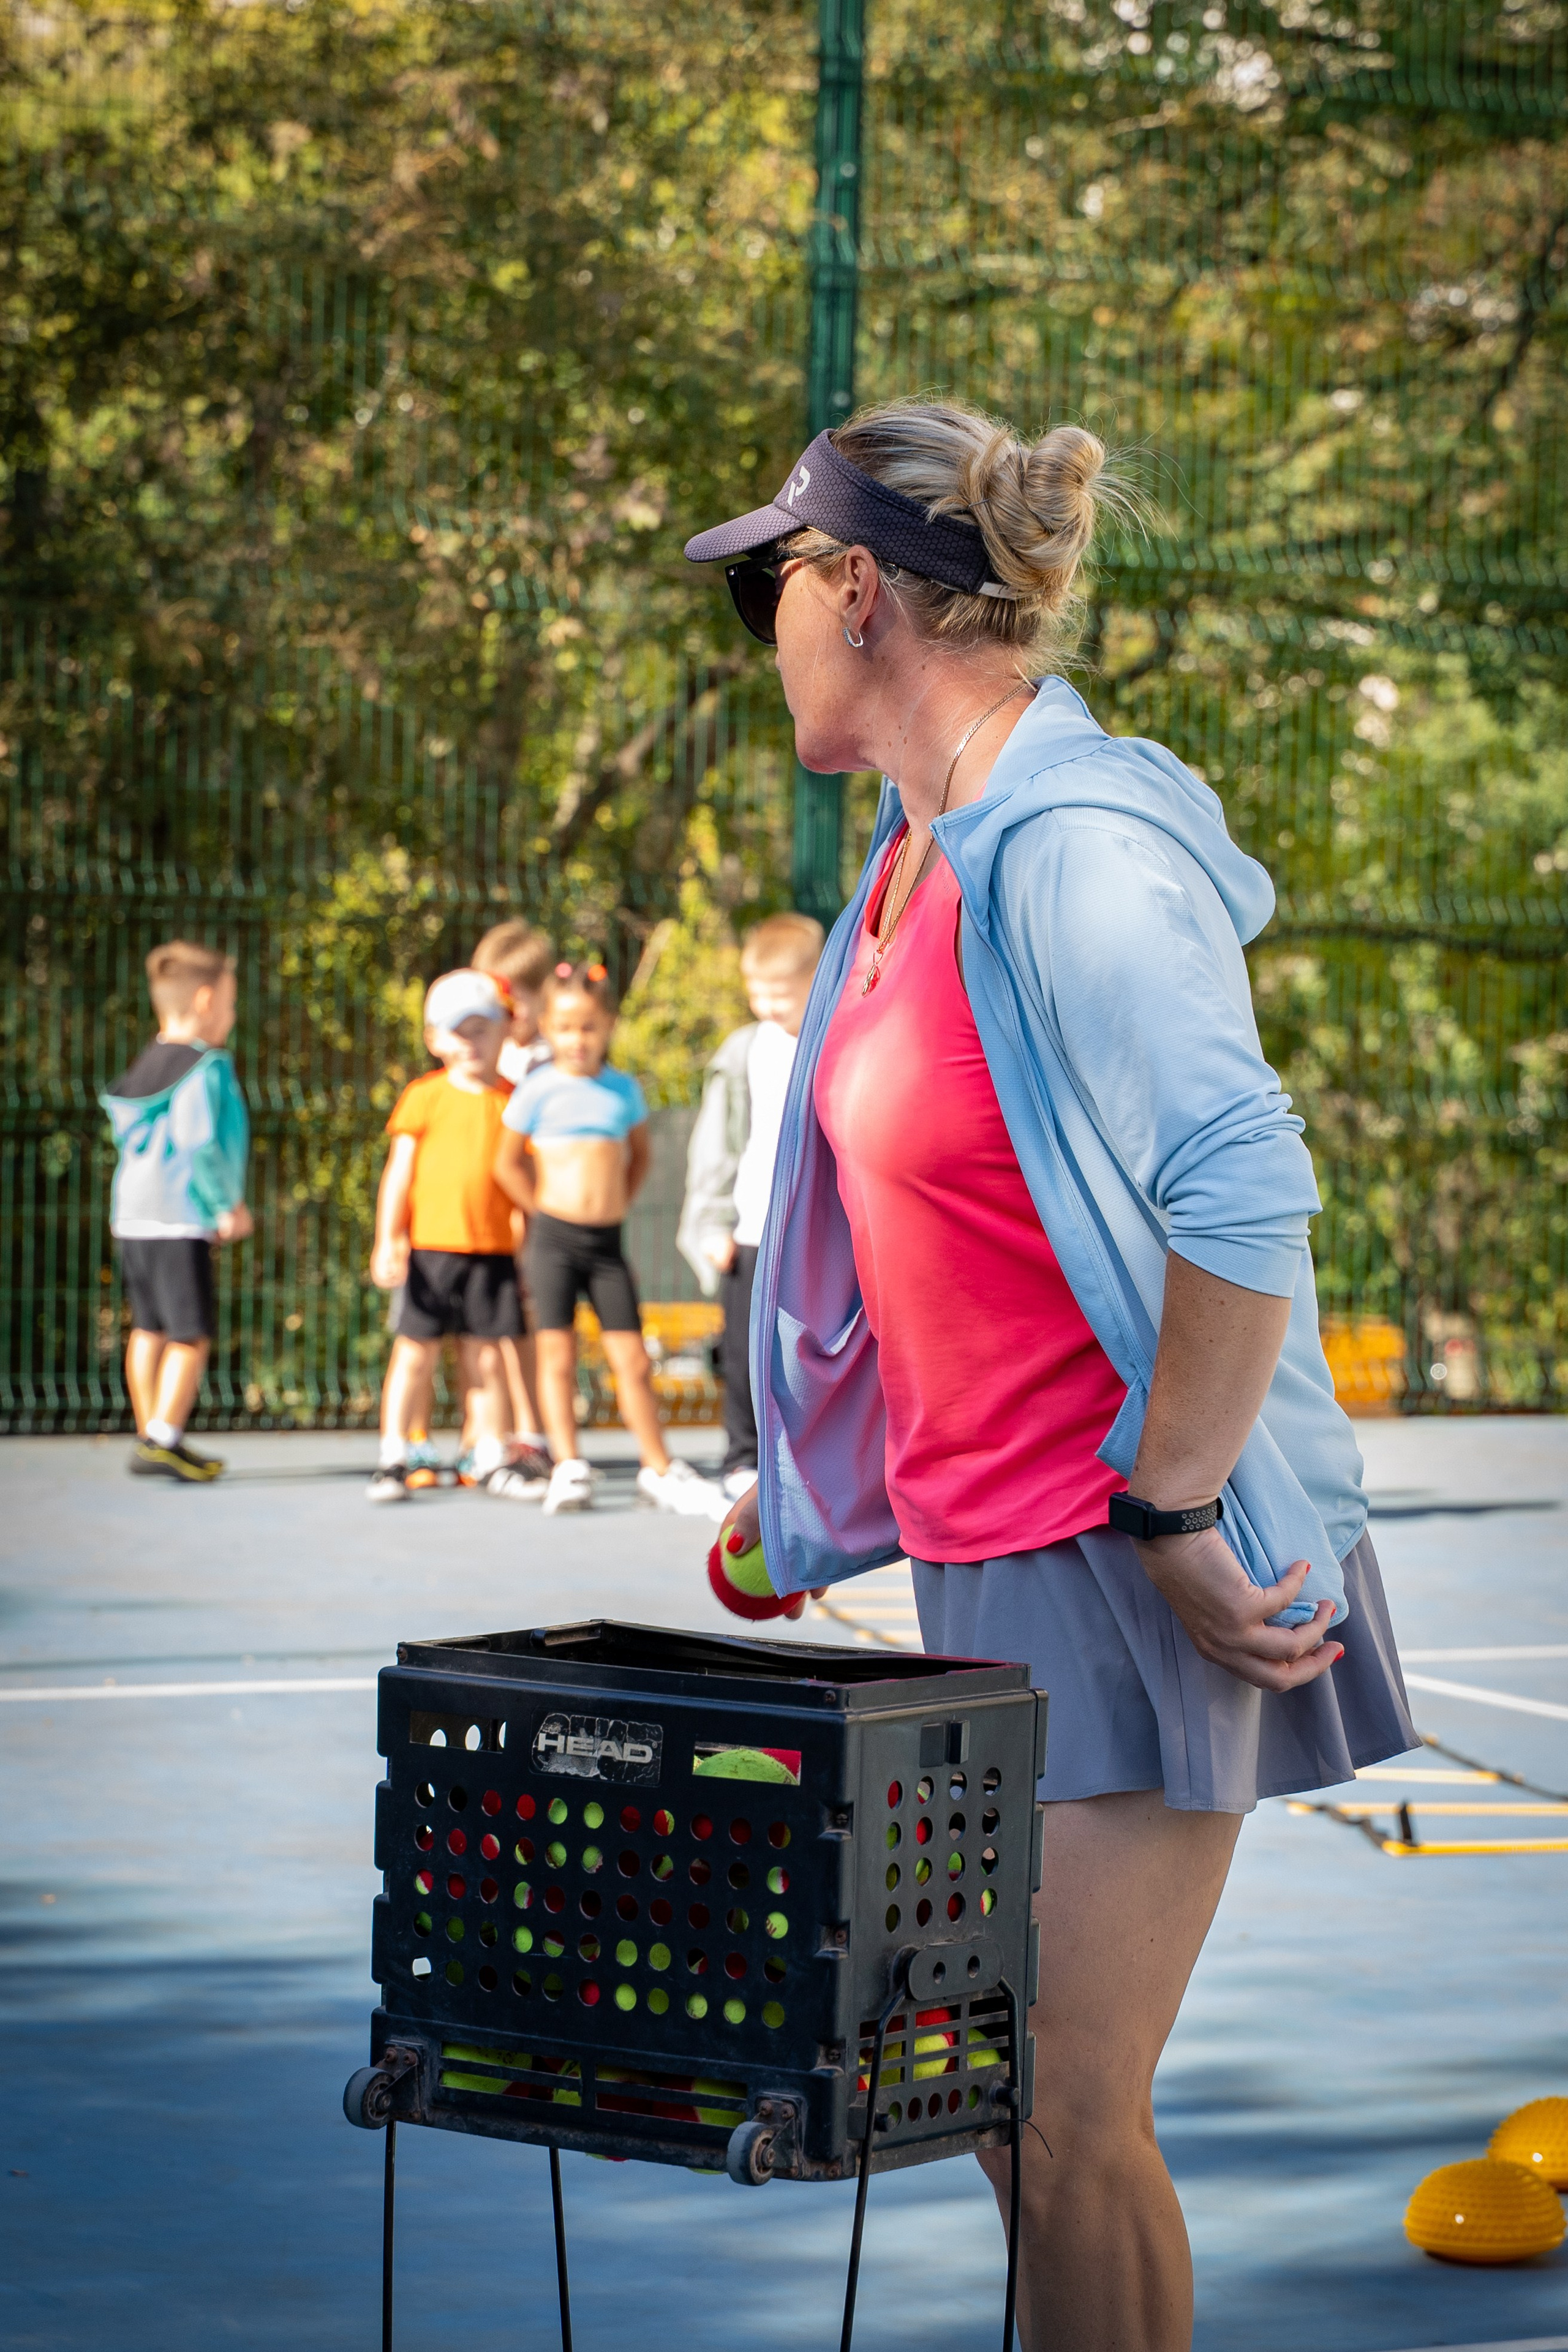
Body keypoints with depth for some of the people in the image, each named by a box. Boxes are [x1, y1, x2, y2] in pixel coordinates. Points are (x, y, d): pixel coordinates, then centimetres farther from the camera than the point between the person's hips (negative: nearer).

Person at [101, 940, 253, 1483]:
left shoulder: (145, 1064, 14)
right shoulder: (206, 1066, -12)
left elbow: (126, 1130, 15)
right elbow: (199, 1142, -20)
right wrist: (230, 1205, -12)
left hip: (132, 1215, 9)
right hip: (180, 1222, -9)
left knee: (149, 1329, 15)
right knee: (191, 1336, -6)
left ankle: (151, 1434, 22)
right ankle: (162, 1440, -13)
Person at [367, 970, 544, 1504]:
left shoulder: (513, 1101, 7)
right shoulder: (425, 1097, 1)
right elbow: (399, 1171, 1)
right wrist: (387, 1240, -7)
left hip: (492, 1250, 2)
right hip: (430, 1247, -2)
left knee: (484, 1356, 7)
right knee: (416, 1353, 1)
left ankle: (492, 1461, 15)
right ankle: (393, 1460, 8)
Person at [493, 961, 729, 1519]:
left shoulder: (624, 1089, 8)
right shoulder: (539, 1091, -1)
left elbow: (640, 1155, 23)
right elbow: (508, 1164, 6)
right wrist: (545, 1211, 6)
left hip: (607, 1242, 2)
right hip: (555, 1237, -2)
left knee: (633, 1362, 2)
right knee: (557, 1356, -3)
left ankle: (659, 1470, 9)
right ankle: (568, 1469, 1)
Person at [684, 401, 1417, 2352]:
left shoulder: (1071, 855, -19)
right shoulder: (916, 852, 11)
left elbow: (1241, 1200, -26)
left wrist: (1171, 1517, -21)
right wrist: (812, 1466, 23)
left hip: (1125, 1562, -9)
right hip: (979, 1551, 9)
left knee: (1063, 2116, -6)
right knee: (1018, 2097, 15)